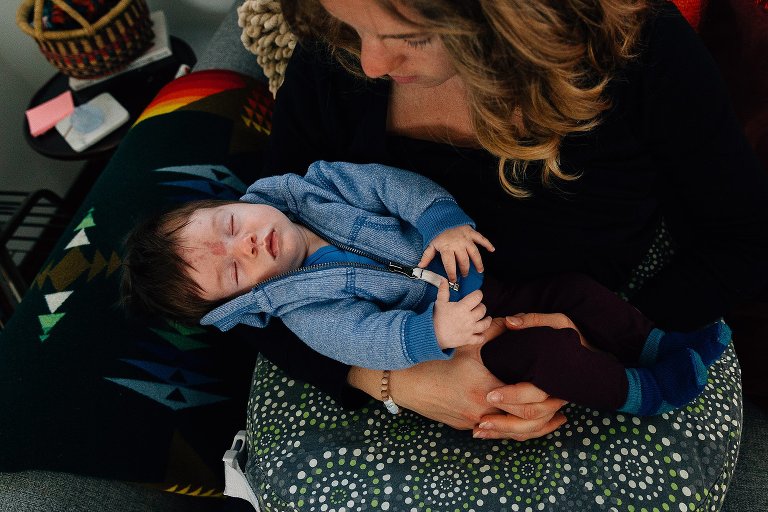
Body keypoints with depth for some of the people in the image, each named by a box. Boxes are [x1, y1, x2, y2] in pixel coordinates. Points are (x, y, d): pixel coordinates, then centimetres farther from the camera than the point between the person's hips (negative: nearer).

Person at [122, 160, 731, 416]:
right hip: (464, 342, -6)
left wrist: (443, 219, -27)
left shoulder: (313, 190, -6)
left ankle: (659, 342, 23)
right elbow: (367, 338, -29)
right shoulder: (305, 309, -19)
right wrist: (435, 331, -44)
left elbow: (392, 182, -12)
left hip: (477, 274, 6)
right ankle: (646, 393, 4)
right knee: (548, 350, -22)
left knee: (574, 286, -1)